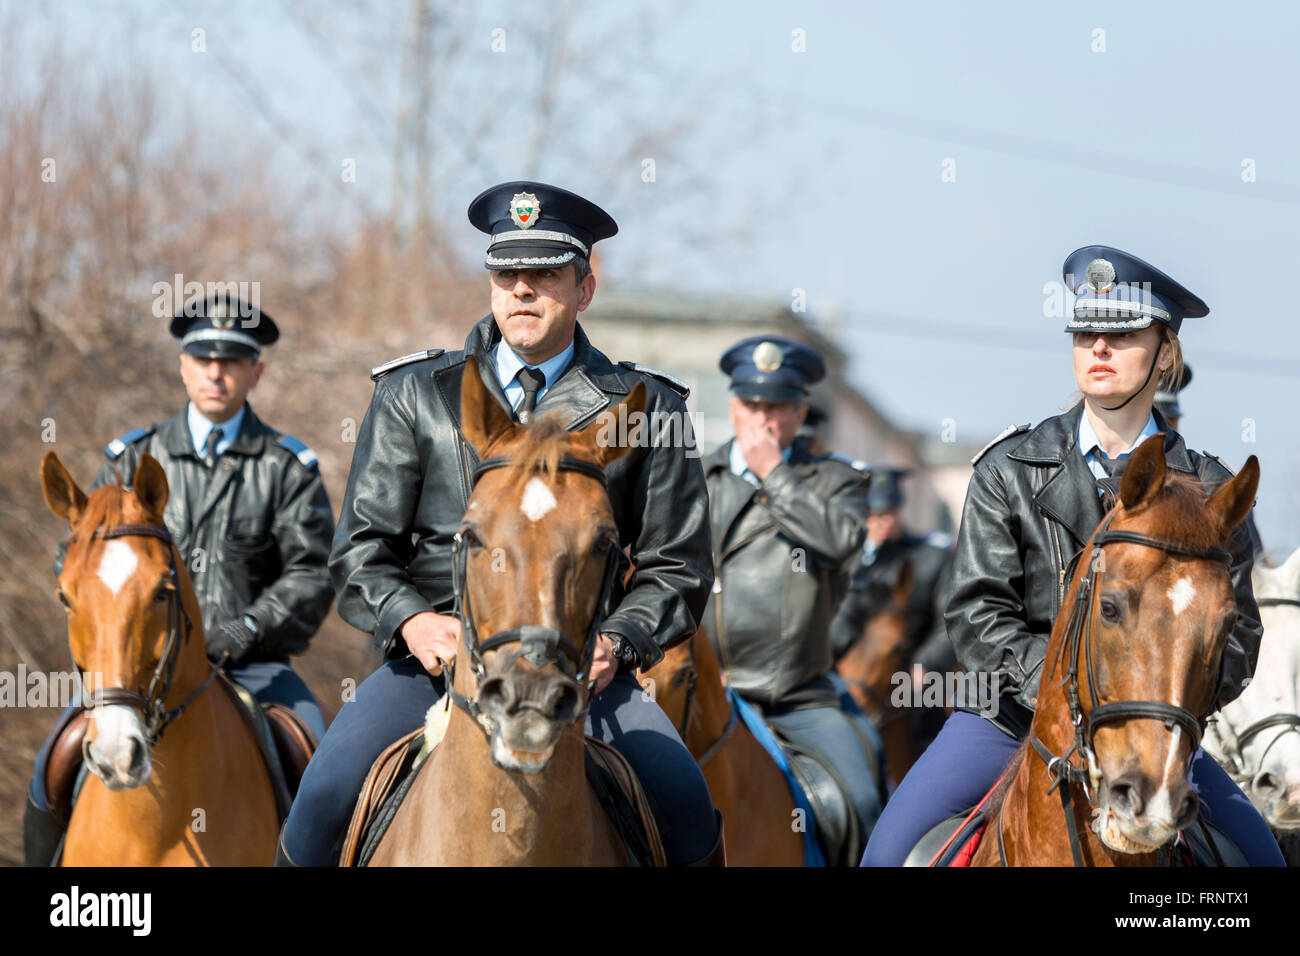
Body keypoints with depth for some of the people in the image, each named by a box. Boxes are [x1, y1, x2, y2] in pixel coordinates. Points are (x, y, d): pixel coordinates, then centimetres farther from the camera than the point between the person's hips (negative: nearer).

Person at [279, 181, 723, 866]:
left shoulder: (645, 409, 10)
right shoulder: (414, 396, 10)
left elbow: (675, 566, 10)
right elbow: (361, 548, 8)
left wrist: (617, 643, -9)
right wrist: (409, 620, -13)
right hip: (436, 652, 0)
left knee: (685, 806, -23)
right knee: (325, 797, -23)